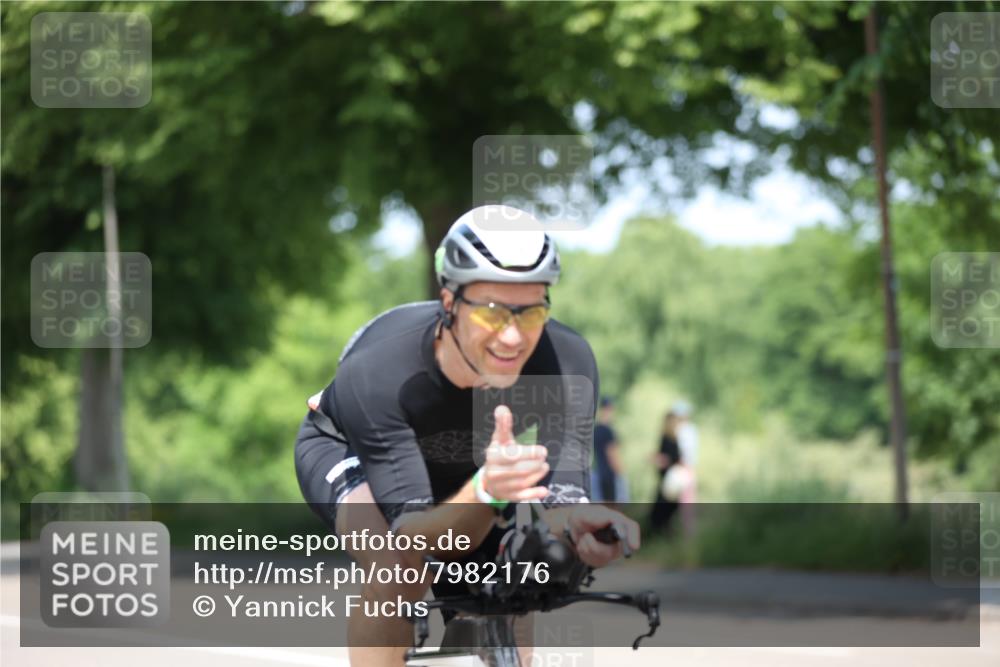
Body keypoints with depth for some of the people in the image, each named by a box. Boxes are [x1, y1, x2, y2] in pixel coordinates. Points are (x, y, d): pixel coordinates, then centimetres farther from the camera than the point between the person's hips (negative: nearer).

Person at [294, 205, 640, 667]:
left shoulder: (567, 363, -34)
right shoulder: (377, 375, -41)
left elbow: (558, 499, -38)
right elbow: (417, 536, -44)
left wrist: (575, 521, -63)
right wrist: (485, 493, -66)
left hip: (465, 467, 4)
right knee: (398, 564, -34)